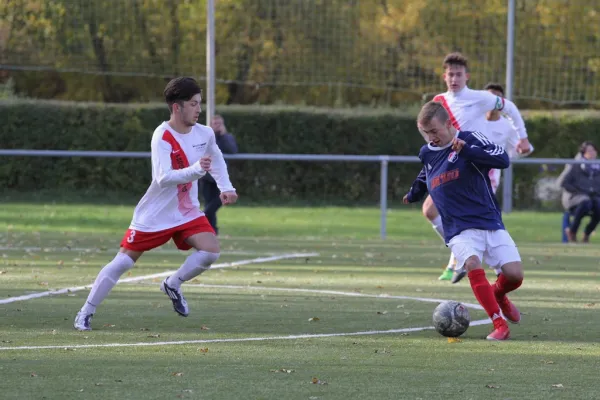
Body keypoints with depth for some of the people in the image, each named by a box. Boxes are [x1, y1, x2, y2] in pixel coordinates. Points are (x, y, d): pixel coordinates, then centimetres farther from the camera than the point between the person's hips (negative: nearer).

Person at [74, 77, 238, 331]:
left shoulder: (205, 134, -3)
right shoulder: (162, 137, -23)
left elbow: (216, 159, 21)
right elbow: (164, 178, -36)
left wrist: (226, 187, 10)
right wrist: (196, 170, -47)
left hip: (187, 212, 5)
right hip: (155, 214, -5)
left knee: (211, 251, -15)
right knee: (123, 262, -2)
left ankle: (173, 285, 10)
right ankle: (86, 313, 9)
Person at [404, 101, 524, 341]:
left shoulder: (470, 139, -5)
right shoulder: (427, 154, 11)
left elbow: (503, 159, -20)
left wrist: (466, 150, -28)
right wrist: (413, 195, 45)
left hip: (490, 222, -2)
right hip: (459, 230, 2)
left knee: (515, 274, -14)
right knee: (472, 264, -29)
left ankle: (498, 294, 24)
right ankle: (499, 325, -26)